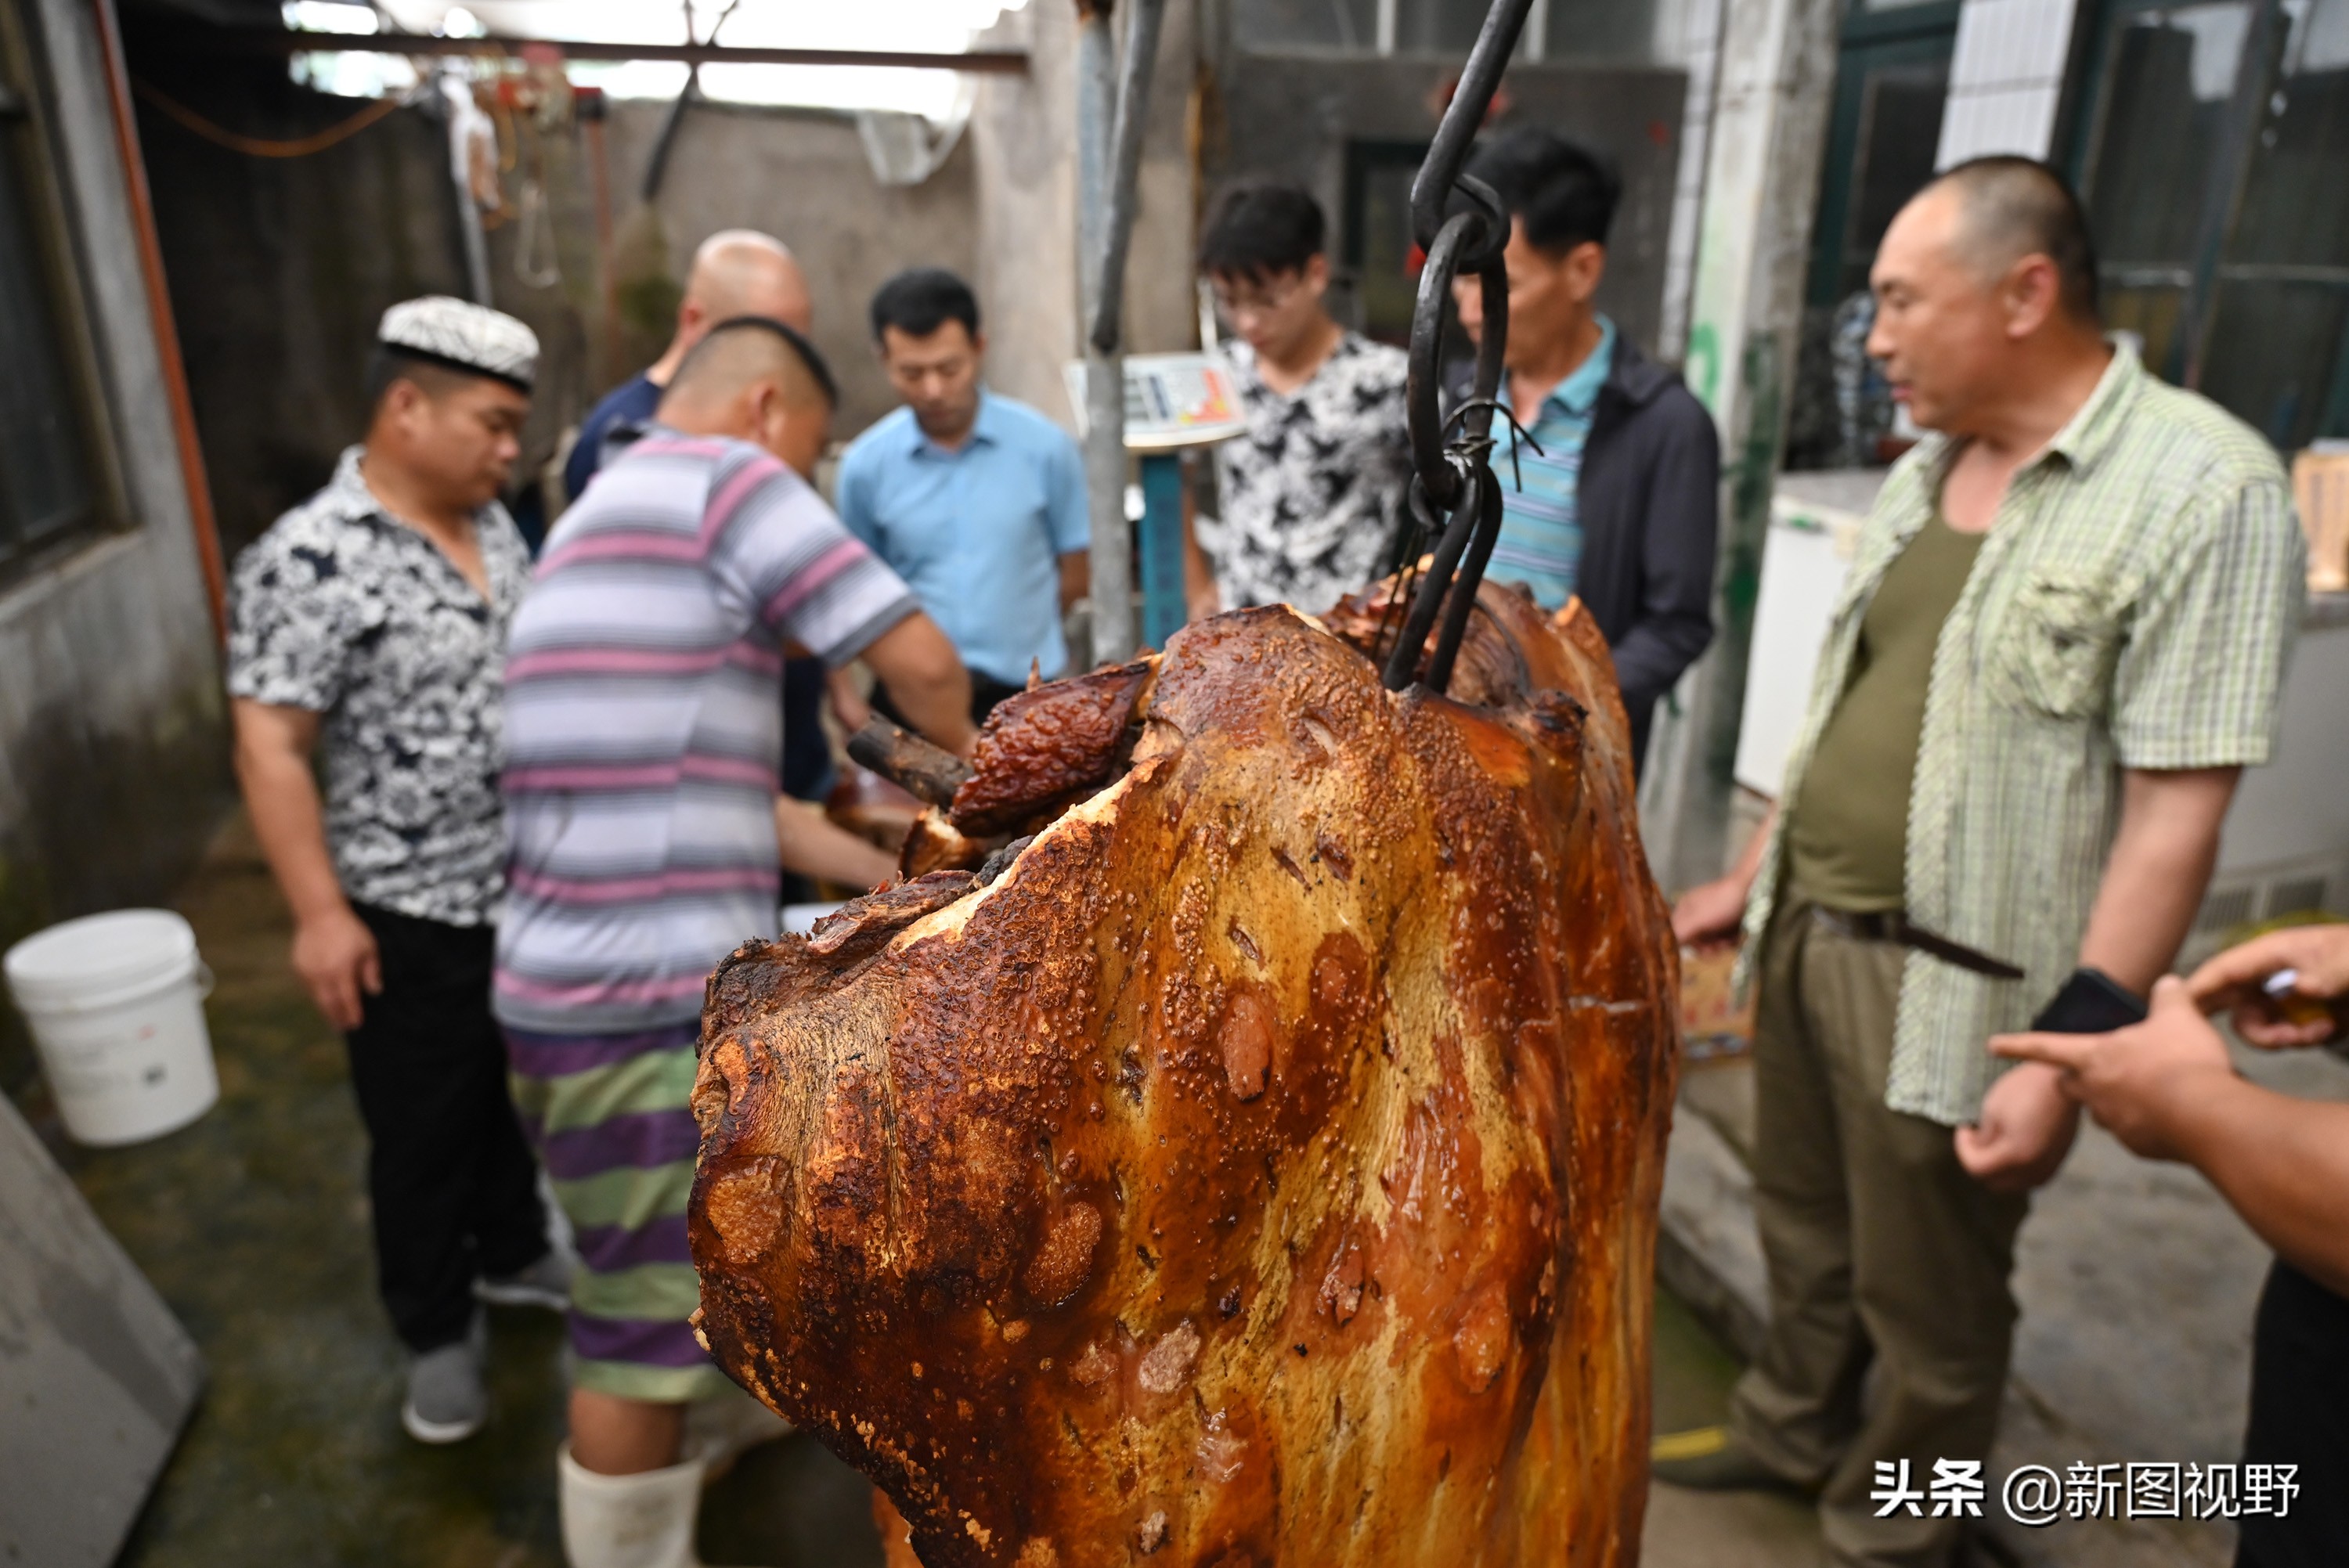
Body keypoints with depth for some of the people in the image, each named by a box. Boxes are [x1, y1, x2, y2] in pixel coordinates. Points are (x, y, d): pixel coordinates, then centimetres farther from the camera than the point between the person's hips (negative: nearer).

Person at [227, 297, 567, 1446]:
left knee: (513, 1095, 22)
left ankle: (511, 1254, 45)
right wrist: (321, 914, -22)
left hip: (532, 890, 7)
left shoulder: (492, 525, 5)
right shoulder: (311, 560, -18)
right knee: (421, 1135, 11)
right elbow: (269, 749, -19)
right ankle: (437, 1333, 30)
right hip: (410, 916, -7)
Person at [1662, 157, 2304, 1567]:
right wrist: (1752, 878, 17)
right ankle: (1791, 1433, 49)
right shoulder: (1930, 468, 8)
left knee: (1927, 1306, 14)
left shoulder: (2202, 489, -16)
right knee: (1807, 1236, 25)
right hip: (1805, 932, 7)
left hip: (1953, 984, -7)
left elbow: (2175, 816, -19)